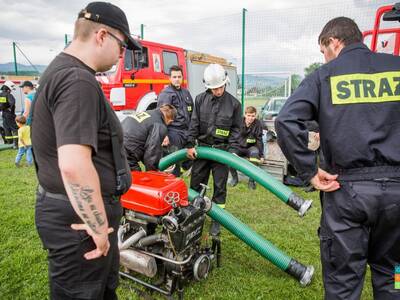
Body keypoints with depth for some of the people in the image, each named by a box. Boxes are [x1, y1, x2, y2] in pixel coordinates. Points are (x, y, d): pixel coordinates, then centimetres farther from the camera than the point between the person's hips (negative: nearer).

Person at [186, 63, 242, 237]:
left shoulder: (234, 103, -3)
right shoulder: (200, 99, 1)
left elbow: (236, 128, 1)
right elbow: (194, 123, 1)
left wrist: (232, 149, -9)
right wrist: (190, 145, -3)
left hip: (222, 149, -2)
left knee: (219, 186, 6)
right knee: (196, 183, 9)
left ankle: (216, 219, 19)